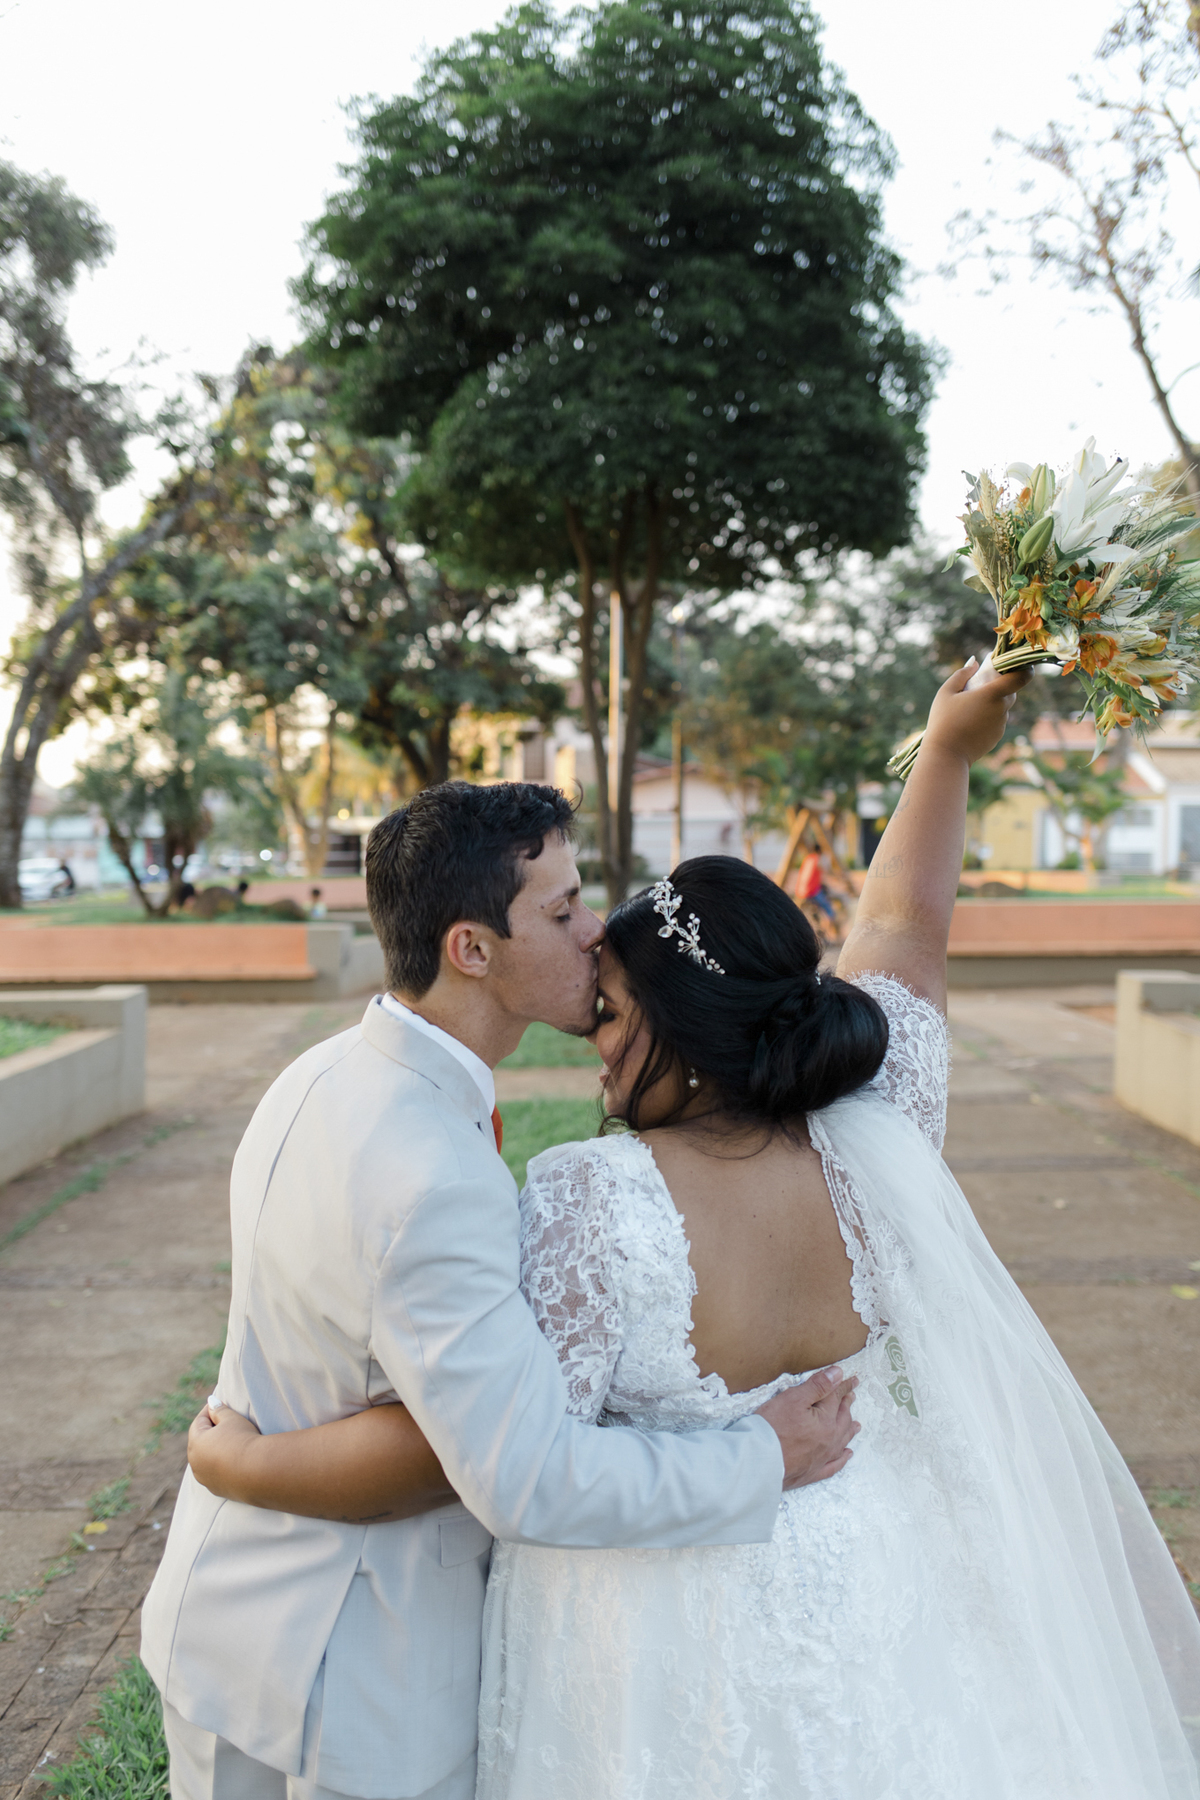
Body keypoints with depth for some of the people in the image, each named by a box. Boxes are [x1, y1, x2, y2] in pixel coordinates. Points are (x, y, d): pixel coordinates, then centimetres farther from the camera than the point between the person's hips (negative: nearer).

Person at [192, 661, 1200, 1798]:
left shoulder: (594, 1204, -28)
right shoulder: (873, 1147, -12)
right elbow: (903, 924, 3)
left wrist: (250, 1464, -14)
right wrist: (948, 753, 12)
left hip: (667, 1649, -5)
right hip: (868, 1588, 5)